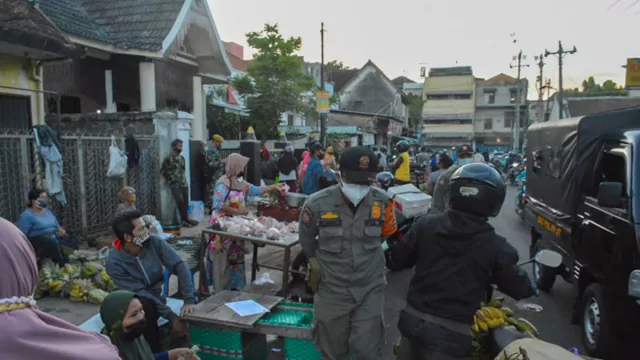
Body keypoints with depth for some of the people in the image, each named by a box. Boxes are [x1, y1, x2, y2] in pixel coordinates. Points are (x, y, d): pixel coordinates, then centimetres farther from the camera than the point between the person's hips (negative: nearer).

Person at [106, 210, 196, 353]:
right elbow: (140, 293, -26)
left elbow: (179, 265, -22)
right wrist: (172, 317, -31)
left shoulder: (154, 242, -17)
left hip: (158, 297, 3)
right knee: (146, 306, -35)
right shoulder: (115, 263, -24)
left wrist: (189, 300, -36)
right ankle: (154, 352, -18)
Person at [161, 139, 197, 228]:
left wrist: (184, 180, 13)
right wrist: (170, 179, -3)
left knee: (185, 202, 5)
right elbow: (163, 171, -5)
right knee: (180, 201, -14)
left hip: (184, 183, 6)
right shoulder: (168, 158, -7)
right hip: (175, 184, -6)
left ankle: (185, 219, 14)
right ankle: (184, 219, -4)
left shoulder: (181, 158, 14)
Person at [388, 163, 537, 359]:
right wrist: (531, 286, 23)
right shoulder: (496, 246, -12)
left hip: (413, 320, 4)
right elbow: (518, 288, 1)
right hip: (450, 334, -3)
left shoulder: (425, 225, -6)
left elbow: (401, 258, 5)